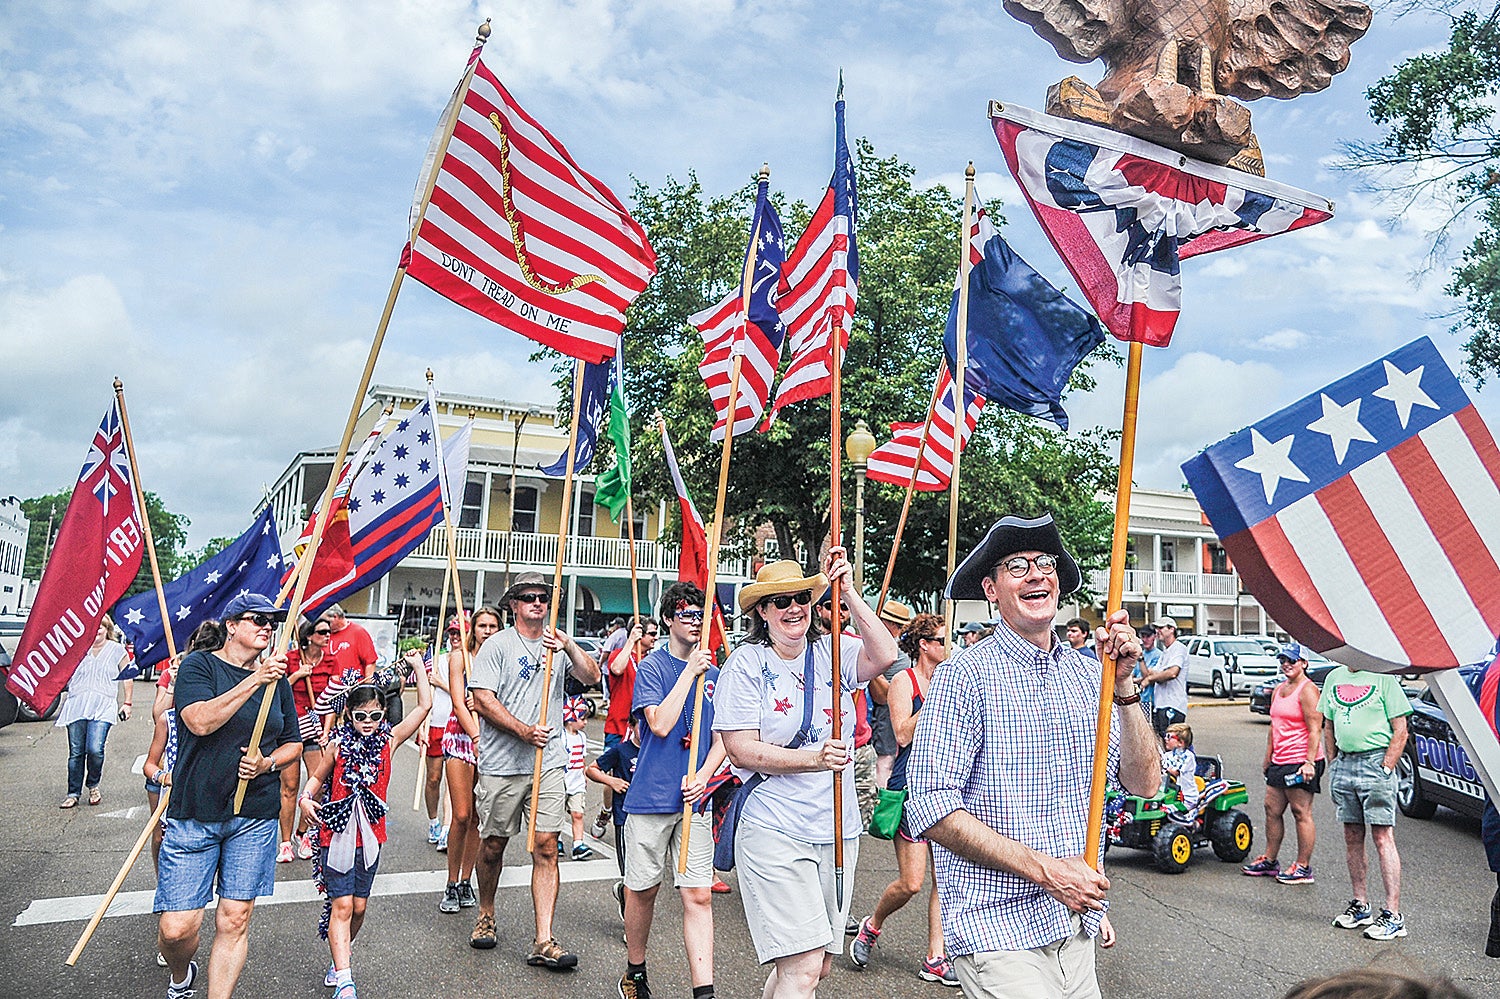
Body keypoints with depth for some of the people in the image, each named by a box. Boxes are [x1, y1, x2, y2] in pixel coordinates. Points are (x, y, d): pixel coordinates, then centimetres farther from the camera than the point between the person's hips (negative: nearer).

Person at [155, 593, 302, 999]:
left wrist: (267, 763, -4)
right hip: (194, 813, -3)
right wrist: (255, 680, -23)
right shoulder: (199, 665, -2)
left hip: (255, 817, 3)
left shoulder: (277, 680, 10)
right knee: (177, 927, -1)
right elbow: (200, 721, -19)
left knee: (234, 920, 2)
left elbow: (294, 744, 16)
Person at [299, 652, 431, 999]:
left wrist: (418, 666, -3)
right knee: (342, 905, -6)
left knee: (359, 906, 11)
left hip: (370, 836, 2)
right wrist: (306, 798, -10)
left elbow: (424, 706, -5)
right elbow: (317, 777, 10)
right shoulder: (338, 745, -4)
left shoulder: (389, 740, -1)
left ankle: (338, 960, 33)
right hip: (336, 833, -2)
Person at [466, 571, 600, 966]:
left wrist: (569, 646, -20)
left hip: (548, 764, 2)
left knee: (546, 847, -3)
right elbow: (481, 699, -8)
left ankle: (544, 941, 1)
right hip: (502, 764, -2)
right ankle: (486, 915, 36)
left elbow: (592, 677, -3)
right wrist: (524, 730, -17)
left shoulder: (558, 644, 11)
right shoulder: (497, 645, 0)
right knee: (493, 844, 11)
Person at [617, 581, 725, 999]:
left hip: (694, 799, 3)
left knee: (698, 895, -2)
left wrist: (702, 776, -6)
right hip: (650, 796, -3)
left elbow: (720, 739, 12)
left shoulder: (712, 674, 10)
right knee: (643, 890, 10)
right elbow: (661, 724, -17)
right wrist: (689, 672, -16)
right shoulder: (652, 667, -3)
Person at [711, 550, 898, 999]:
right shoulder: (746, 663, -5)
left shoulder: (831, 652, 3)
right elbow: (742, 750, -11)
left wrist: (849, 594, -19)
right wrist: (814, 759, -22)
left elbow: (883, 656, -15)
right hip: (775, 831, -4)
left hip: (837, 829, 5)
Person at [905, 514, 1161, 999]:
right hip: (998, 928, -5)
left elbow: (1144, 783, 3)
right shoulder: (965, 675, -11)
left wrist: (1123, 685, -9)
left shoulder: (1086, 674, 6)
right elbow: (931, 808, -16)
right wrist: (1045, 869, -17)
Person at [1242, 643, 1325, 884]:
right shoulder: (1278, 690, 17)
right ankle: (1269, 861, 20)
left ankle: (1303, 867, 7)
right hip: (1279, 762, 9)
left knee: (1301, 814, -2)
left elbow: (1315, 729, -16)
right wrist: (1268, 758, 23)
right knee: (1272, 809, 11)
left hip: (1300, 762, -9)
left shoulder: (1307, 690, -9)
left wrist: (1309, 762, -22)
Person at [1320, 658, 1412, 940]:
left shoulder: (1383, 677, -5)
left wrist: (1385, 769, -12)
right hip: (1344, 763, 6)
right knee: (1352, 838, 11)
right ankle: (1360, 905, 21)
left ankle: (1393, 915, -1)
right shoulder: (1334, 677, 13)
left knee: (1383, 838, -6)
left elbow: (1400, 731, -7)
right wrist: (1334, 766, 13)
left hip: (1376, 761, -6)